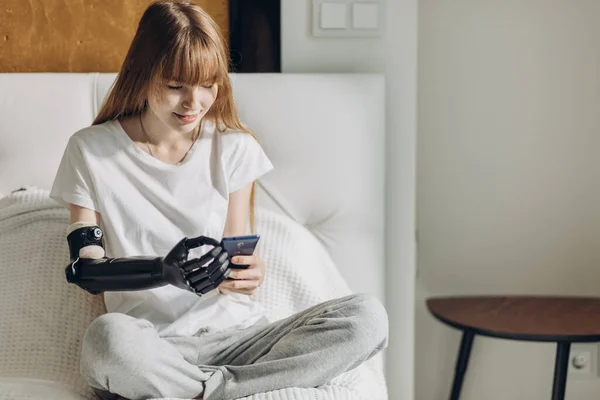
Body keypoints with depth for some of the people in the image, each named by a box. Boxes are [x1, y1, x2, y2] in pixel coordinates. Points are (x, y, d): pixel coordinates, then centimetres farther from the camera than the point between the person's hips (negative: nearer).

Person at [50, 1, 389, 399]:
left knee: (368, 318, -22)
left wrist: (249, 273, -17)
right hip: (152, 344, -3)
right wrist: (165, 271, -23)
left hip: (233, 332, 4)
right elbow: (86, 269, -3)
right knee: (109, 337, -40)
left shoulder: (235, 149, 7)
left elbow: (237, 260, 8)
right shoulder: (90, 151, 2)